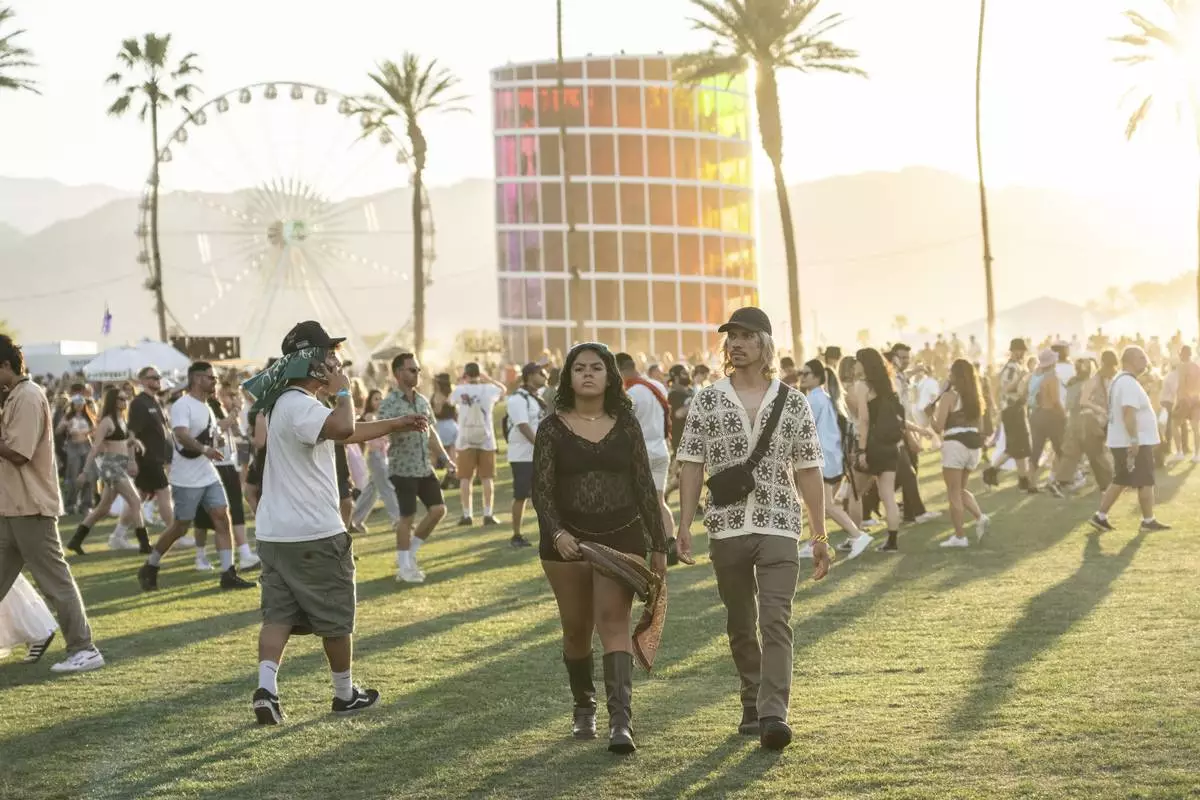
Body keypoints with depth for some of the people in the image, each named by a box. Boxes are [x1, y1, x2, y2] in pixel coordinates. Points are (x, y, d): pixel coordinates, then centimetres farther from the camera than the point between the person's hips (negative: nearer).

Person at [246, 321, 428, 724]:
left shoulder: (292, 403, 16)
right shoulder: (300, 405, -19)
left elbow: (345, 432, 29)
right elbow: (342, 428, -40)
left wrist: (397, 425, 34)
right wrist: (343, 390, -21)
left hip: (276, 532, 9)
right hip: (315, 533, -9)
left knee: (279, 613, 6)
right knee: (336, 617, 8)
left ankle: (266, 688, -10)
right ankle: (345, 693, 21)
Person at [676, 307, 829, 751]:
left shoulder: (792, 402, 3)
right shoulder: (707, 400, 5)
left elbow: (808, 472, 5)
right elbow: (692, 465, 4)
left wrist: (820, 536, 4)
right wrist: (684, 526, -5)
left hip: (779, 529, -2)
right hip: (726, 528, 2)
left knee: (776, 621, -14)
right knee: (740, 626, 11)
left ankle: (773, 714, -18)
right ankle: (752, 706, 26)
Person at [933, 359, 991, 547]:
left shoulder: (949, 396, -8)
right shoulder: (976, 397, 13)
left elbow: (938, 427, -8)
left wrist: (932, 414, 9)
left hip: (955, 445, -7)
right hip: (974, 445, 7)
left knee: (953, 492, 0)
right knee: (961, 489, 20)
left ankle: (959, 537, -1)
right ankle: (980, 517, -3)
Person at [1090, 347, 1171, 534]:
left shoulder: (1119, 380, 15)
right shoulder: (1129, 383, -19)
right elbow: (1128, 413, -28)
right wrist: (1134, 439, -30)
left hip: (1122, 442, 10)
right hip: (1136, 443, -10)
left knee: (1120, 482, 12)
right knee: (1146, 482, 0)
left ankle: (1101, 517, 10)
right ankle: (1148, 521, 8)